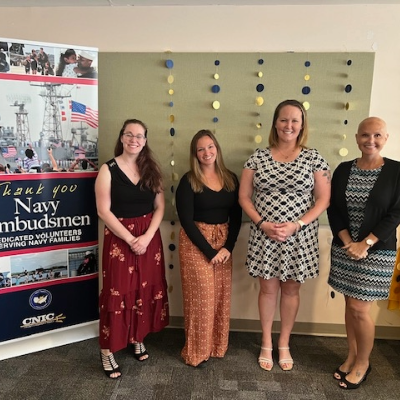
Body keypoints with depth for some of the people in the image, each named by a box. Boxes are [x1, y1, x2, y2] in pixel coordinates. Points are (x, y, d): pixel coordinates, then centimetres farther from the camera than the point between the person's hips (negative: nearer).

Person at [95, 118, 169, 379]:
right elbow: (104, 210, -11)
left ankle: (139, 339, 32)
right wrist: (130, 239, -15)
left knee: (146, 290, 11)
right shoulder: (108, 169, -5)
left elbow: (160, 207, 2)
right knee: (118, 292, 0)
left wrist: (147, 236, -11)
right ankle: (107, 350, 15)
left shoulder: (152, 169, 5)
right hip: (119, 237, -4)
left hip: (150, 237, 4)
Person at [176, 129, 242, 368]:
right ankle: (197, 352, 17)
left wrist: (228, 247, -9)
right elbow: (186, 220, -12)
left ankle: (217, 346, 29)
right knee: (201, 296, -2)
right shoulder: (189, 181, -7)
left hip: (224, 242, 4)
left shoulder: (230, 179, 5)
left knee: (222, 296, 9)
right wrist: (209, 251, -15)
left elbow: (236, 216, 4)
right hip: (195, 243, -4)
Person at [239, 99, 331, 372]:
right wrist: (262, 223, -12)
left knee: (291, 289, 13)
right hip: (264, 236, 1)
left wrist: (296, 225, -15)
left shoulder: (314, 158, -1)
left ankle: (284, 345, 32)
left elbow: (323, 199, -3)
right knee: (268, 289, 10)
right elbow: (244, 197, 1)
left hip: (299, 237, 0)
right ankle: (266, 344, 30)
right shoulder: (258, 157, 1)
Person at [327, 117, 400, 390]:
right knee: (350, 305, 12)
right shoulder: (343, 170, 4)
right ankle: (351, 357, 31)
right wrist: (347, 241, -10)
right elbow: (333, 209, 2)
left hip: (376, 250, -3)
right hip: (344, 248, 4)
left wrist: (365, 244, -16)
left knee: (360, 309, -1)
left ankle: (363, 363, 23)